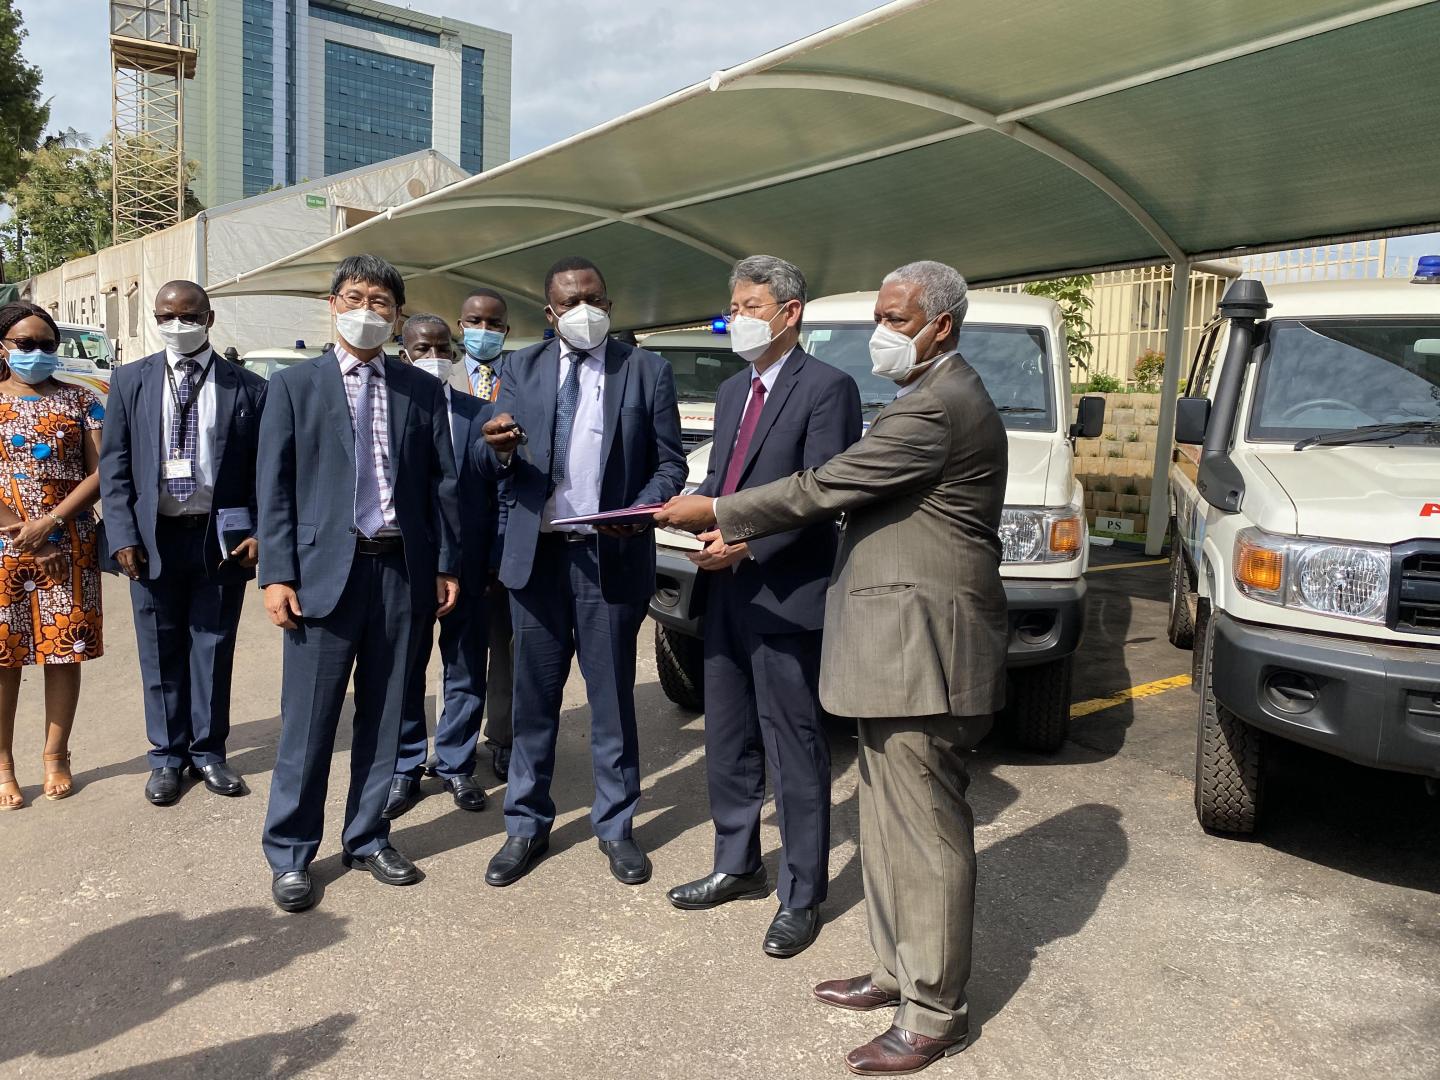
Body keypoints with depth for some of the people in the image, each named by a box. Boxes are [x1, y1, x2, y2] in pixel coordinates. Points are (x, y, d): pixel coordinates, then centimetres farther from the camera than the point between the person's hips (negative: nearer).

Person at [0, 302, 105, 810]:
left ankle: (55, 756, 17)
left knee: (64, 650, 4)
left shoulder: (80, 400, 5)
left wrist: (50, 523, -12)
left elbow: (101, 471, -2)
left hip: (68, 547, 0)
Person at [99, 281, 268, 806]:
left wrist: (260, 532, -9)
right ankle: (167, 754, 23)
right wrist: (123, 537, -6)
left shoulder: (249, 387, 0)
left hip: (222, 537, -1)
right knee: (161, 653, 10)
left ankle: (208, 750, 23)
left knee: (213, 648, 9)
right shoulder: (130, 381, 5)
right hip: (153, 536, 1)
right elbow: (113, 465, 3)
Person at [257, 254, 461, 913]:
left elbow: (442, 482, 8)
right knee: (308, 722, 3)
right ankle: (290, 854, 18)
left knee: (384, 716, 11)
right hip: (324, 569, -2)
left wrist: (447, 564, 4)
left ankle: (368, 839, 27)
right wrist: (277, 574, -7)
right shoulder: (294, 385, 4)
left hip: (402, 571, 2)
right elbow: (275, 487, 0)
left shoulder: (422, 390, 9)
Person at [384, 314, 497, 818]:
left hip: (467, 563, 1)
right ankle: (405, 769, 26)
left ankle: (456, 765, 27)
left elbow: (492, 486, 1)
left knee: (466, 672, 11)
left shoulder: (480, 413, 3)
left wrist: (494, 563, -3)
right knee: (403, 670, 11)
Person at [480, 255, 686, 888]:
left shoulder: (646, 371, 2)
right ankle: (527, 825, 24)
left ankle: (615, 826, 23)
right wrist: (502, 451, -19)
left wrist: (640, 511, -17)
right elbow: (505, 470, 5)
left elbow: (670, 463, 2)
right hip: (536, 551, 2)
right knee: (534, 695, 9)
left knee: (612, 696, 7)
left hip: (612, 554, -2)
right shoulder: (521, 369, 8)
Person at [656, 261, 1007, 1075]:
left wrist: (717, 511, -5)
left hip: (923, 651, -11)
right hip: (900, 649, 11)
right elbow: (847, 493, 17)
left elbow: (827, 487, -17)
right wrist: (742, 532, 10)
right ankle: (898, 972, 32)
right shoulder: (936, 396, 18)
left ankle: (935, 1015, 14)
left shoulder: (938, 406, -17)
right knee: (892, 823, 18)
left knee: (927, 831, 0)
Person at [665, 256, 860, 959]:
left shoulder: (826, 388, -9)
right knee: (727, 741, 17)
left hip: (786, 596, -8)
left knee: (794, 749, 3)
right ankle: (737, 867, 35)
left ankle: (801, 896, 17)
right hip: (726, 591, 8)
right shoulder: (731, 391, 17)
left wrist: (746, 543, -22)